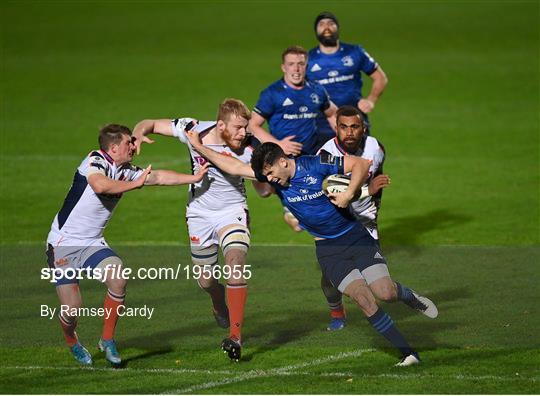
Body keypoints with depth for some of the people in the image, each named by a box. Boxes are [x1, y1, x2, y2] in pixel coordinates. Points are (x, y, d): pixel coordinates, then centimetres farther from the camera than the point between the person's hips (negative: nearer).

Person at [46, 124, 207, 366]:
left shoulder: (126, 171, 5)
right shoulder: (95, 161, -17)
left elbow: (159, 177, 14)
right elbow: (100, 185, -37)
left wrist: (195, 177, 10)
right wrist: (135, 184, -30)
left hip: (92, 243, 6)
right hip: (63, 243, -6)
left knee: (118, 280, -20)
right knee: (72, 307, -10)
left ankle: (107, 340, -2)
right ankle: (72, 342, 25)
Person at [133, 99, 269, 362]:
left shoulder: (247, 151, -20)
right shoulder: (193, 130, -18)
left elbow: (263, 190, -12)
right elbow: (150, 124, -7)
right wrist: (139, 135, -30)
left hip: (232, 211, -2)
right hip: (199, 215, 2)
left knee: (235, 262, -27)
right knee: (206, 280, 12)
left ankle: (235, 334, -25)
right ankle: (220, 309, 50)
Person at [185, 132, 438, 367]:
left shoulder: (317, 165, -17)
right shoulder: (272, 177, -4)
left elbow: (361, 164, -15)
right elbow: (234, 167, 1)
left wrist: (349, 193, -26)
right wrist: (198, 146, 1)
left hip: (356, 238, -3)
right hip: (327, 249, 3)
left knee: (385, 292, -15)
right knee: (363, 299, -14)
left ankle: (408, 296, 23)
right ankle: (407, 352, -7)